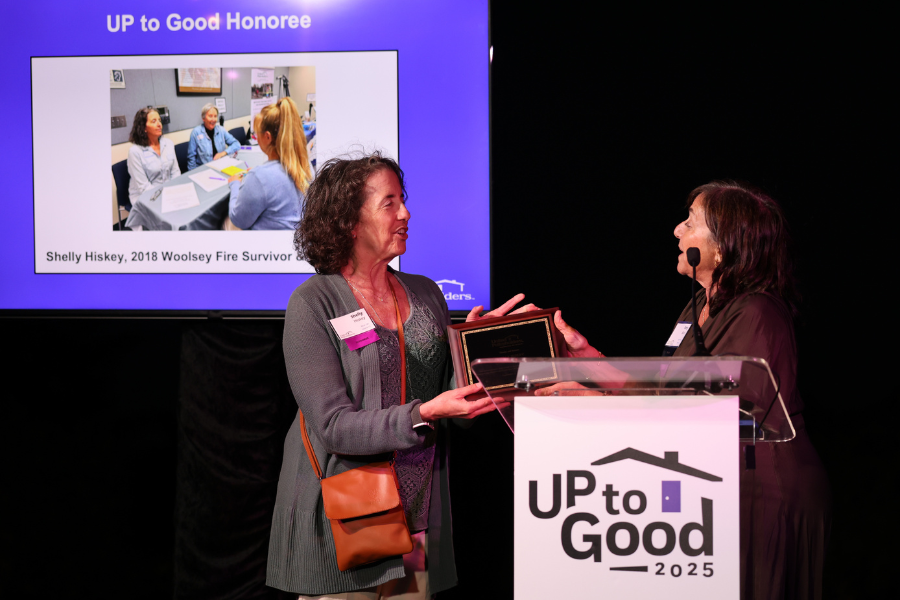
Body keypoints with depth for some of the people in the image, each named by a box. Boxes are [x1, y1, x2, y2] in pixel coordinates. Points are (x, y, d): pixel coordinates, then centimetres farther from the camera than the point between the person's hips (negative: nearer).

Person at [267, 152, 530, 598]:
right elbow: (334, 425, -16)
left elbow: (452, 402, 12)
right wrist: (422, 415, -26)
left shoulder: (426, 294, 10)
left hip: (418, 510, 5)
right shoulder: (313, 303, -8)